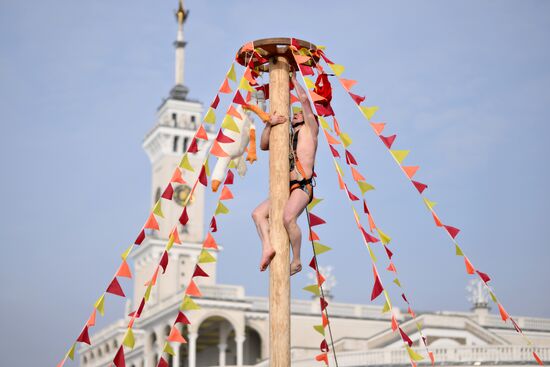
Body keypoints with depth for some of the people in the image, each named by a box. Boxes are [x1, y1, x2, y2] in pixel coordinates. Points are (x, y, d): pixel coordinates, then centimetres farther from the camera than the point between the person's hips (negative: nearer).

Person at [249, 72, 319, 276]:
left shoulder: (309, 129, 10)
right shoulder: (287, 137, 28)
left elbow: (304, 98, 2)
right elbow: (263, 145, 24)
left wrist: (294, 80, 17)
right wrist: (269, 124, 9)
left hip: (303, 186, -8)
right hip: (288, 188, 8)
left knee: (288, 217, -30)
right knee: (258, 213, -2)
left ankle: (296, 261, -20)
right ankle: (267, 247, -17)